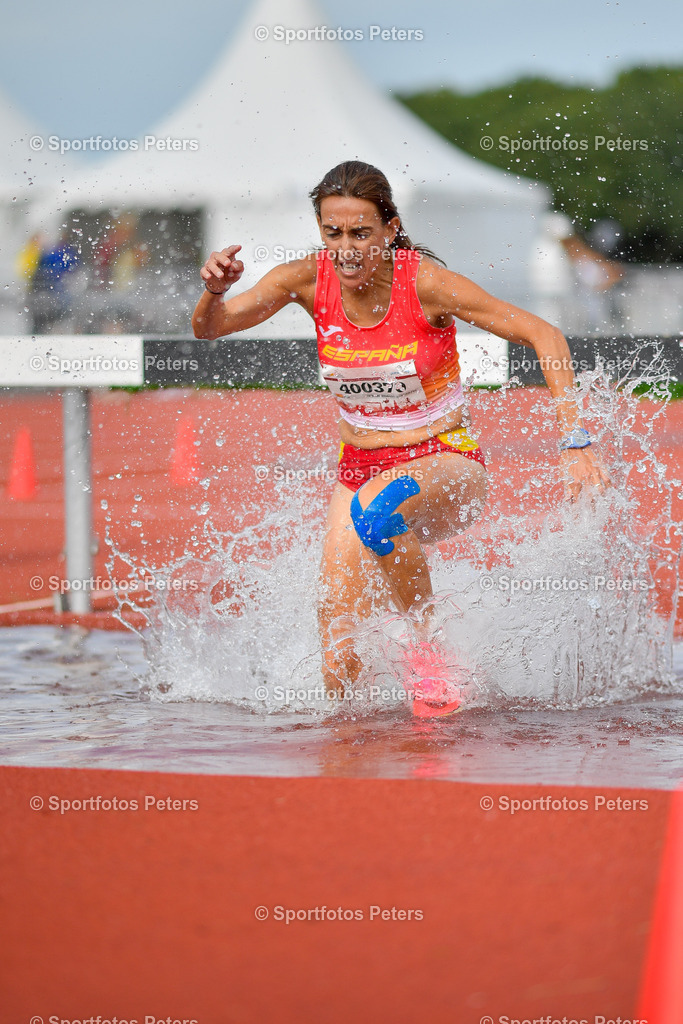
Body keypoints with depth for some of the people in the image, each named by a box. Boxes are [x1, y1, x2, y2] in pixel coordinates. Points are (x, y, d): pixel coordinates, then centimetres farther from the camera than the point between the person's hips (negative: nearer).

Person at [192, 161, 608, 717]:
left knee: (378, 508, -41)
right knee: (342, 670, -8)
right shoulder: (310, 279, -9)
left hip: (447, 466, -4)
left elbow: (544, 336, -14)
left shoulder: (425, 283, -18)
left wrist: (573, 441, -21)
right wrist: (215, 291, -32)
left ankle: (425, 645, -17)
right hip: (360, 471, 4)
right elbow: (209, 328, -9)